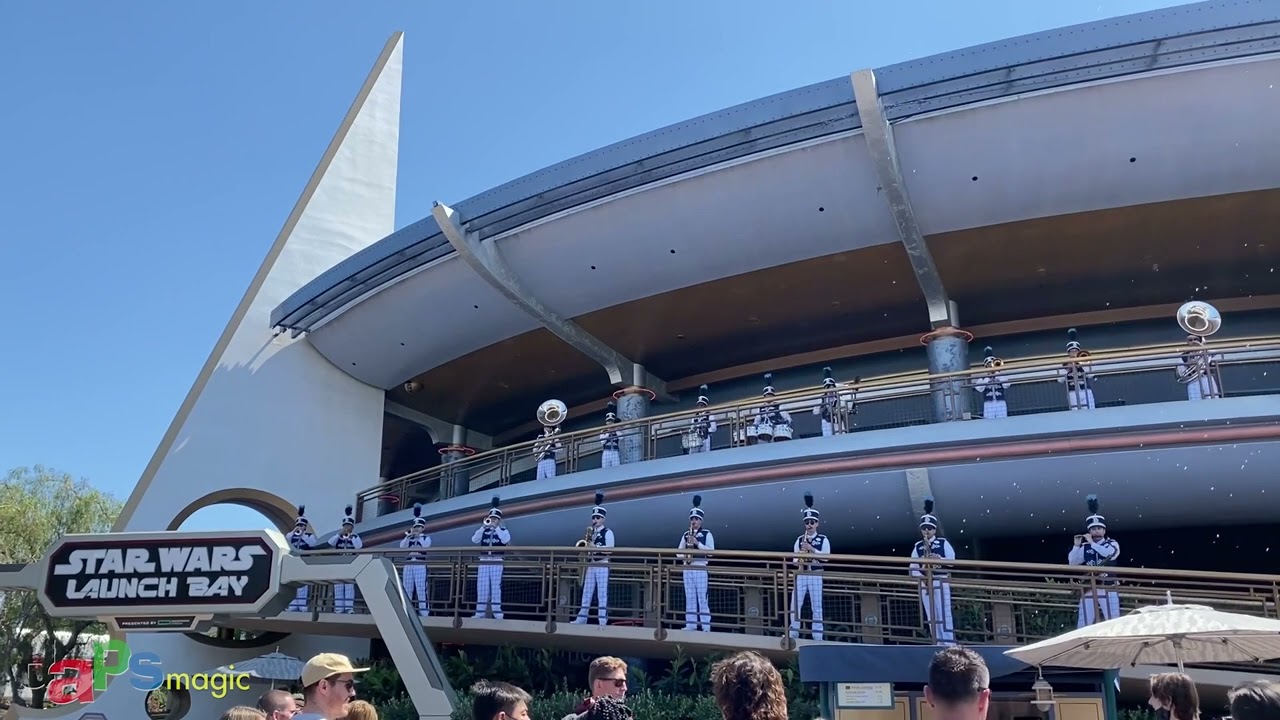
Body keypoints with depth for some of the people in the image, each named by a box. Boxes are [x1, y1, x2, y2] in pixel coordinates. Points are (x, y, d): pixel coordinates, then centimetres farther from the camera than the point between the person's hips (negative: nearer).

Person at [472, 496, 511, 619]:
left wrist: (496, 527, -13)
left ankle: (497, 612, -7)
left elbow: (506, 540, -15)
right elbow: (474, 540, 0)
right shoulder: (484, 531, 15)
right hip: (484, 561, 3)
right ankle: (480, 612, 6)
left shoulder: (503, 530, 6)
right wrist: (483, 527, -7)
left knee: (496, 586, -8)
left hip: (497, 561, -3)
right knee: (482, 587, 1)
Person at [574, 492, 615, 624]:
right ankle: (581, 618, 6)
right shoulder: (591, 533, 16)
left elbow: (610, 550, -11)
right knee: (586, 593, 5)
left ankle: (603, 620, -6)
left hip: (602, 566, -6)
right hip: (590, 566, 6)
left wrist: (595, 547, -18)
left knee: (602, 593, -6)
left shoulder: (608, 532, -2)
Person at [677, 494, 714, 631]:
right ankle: (690, 624, 9)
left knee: (702, 598, -5)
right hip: (687, 569, 5)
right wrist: (683, 557, -8)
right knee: (690, 598, 6)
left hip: (700, 568, -5)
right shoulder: (686, 535, 15)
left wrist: (697, 543, -16)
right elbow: (678, 551, 14)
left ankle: (706, 626, -4)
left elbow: (711, 551, -8)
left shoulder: (707, 534, 1)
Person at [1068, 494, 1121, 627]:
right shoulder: (1084, 547, 8)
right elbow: (1072, 563, 5)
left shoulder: (1112, 544, 3)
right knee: (1083, 624, 0)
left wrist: (1092, 543, -14)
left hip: (1108, 589, -2)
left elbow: (1110, 553, -19)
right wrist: (1077, 546, -5)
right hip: (1089, 590, 2)